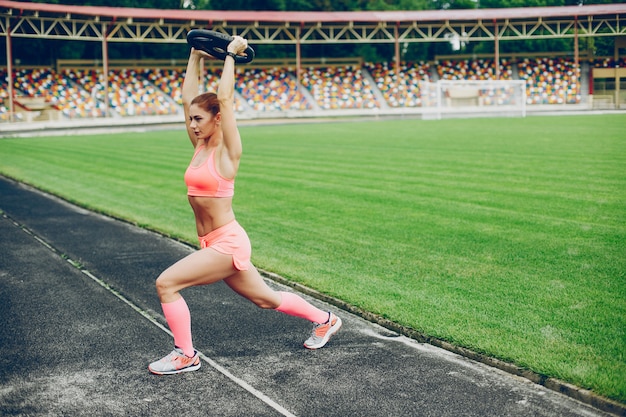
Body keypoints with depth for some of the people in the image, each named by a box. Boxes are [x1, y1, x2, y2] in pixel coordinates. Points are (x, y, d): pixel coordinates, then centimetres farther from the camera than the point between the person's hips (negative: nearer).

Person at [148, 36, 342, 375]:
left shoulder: (227, 151, -11)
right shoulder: (200, 146, 8)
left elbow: (225, 98, -19)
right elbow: (187, 96, 10)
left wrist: (231, 56, -10)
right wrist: (195, 57, 13)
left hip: (228, 244, -9)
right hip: (214, 244, 9)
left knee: (166, 284, -15)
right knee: (266, 299, 19)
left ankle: (185, 356, -1)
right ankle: (324, 320, 36)